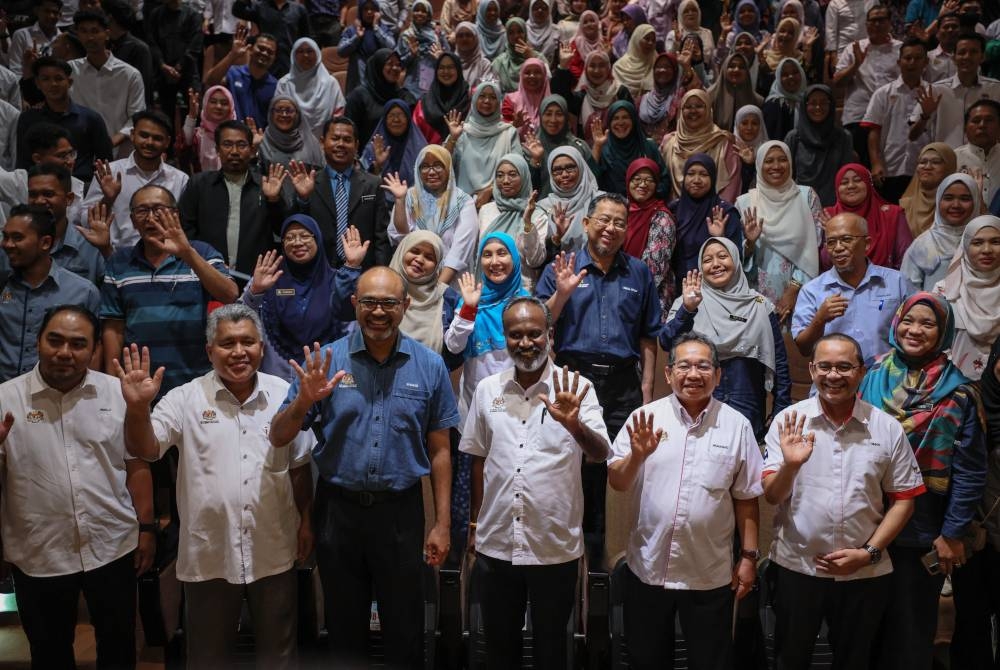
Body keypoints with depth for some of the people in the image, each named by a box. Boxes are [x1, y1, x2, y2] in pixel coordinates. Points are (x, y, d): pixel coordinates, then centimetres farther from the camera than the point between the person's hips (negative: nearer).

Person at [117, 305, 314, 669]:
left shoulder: (285, 395, 0)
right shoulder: (186, 399, -6)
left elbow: (299, 466, 8)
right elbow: (145, 450, -15)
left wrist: (306, 520, 8)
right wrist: (137, 408, -32)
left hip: (274, 551, 1)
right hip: (209, 554, -1)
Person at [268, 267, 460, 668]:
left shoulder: (429, 367, -2)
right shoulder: (325, 361, -3)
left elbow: (439, 449, 3)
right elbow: (278, 438, -3)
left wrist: (442, 523, 1)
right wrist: (304, 400, -22)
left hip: (401, 511, 0)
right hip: (338, 509, 1)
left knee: (405, 633, 12)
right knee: (344, 630, 17)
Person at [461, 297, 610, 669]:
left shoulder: (576, 387, -8)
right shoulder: (487, 389, 2)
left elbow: (600, 454, -19)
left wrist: (574, 425, -39)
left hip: (556, 548, -3)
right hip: (495, 545, 3)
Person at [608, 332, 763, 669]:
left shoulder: (737, 425, -1)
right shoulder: (644, 418, -3)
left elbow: (746, 497, 4)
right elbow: (616, 483, -4)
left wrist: (749, 556, 3)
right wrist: (637, 456, -22)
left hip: (710, 575, 0)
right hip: (647, 568, 1)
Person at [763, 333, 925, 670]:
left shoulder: (888, 428, -4)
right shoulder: (789, 421, -7)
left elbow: (903, 499, 1)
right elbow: (771, 496, -9)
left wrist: (869, 553, -8)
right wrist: (790, 465, -29)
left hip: (865, 573, 1)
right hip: (796, 566, -1)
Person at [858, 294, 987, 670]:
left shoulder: (958, 393, -8)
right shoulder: (873, 378, -1)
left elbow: (970, 470, -7)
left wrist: (953, 533, -9)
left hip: (924, 534, -2)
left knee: (911, 627, 11)